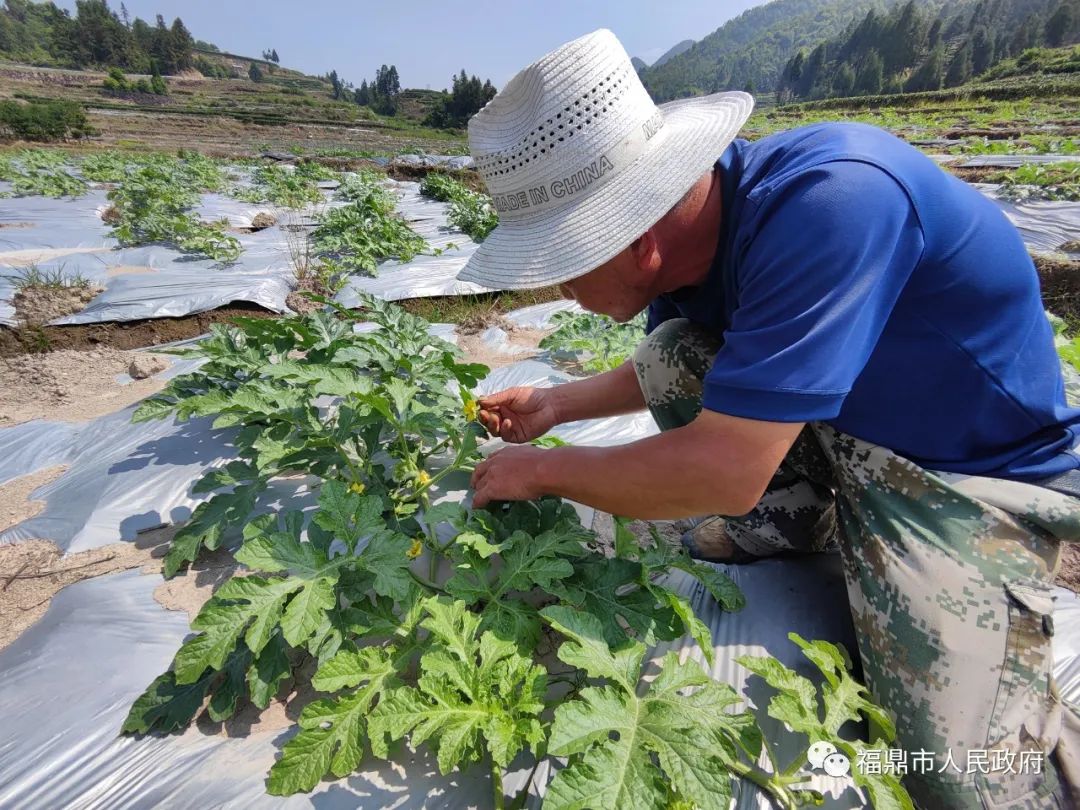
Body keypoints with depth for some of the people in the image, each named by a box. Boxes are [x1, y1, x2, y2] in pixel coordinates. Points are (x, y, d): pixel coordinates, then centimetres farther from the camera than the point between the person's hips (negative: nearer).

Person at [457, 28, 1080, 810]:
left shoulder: (830, 202, -34)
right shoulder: (690, 221, -8)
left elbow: (724, 471, -35)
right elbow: (669, 375, 11)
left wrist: (544, 468, -21)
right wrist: (555, 405, 4)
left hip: (975, 472, -6)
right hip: (835, 428, 7)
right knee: (669, 357, -9)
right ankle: (786, 526, 7)